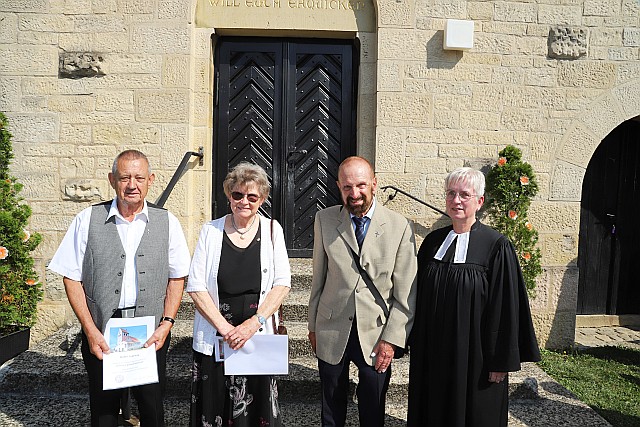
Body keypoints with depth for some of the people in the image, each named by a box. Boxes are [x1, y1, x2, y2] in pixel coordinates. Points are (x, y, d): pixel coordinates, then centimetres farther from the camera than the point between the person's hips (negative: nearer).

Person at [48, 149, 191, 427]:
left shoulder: (168, 223, 1)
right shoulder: (87, 220, -1)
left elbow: (177, 278, 5)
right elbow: (72, 278, 0)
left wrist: (166, 324, -5)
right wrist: (91, 331, -7)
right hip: (101, 333, 0)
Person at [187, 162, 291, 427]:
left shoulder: (271, 230, 0)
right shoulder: (211, 231, -1)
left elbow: (282, 283, -3)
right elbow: (195, 286, -3)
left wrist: (254, 323, -13)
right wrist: (225, 328, -12)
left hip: (259, 336, 0)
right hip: (214, 338, 0)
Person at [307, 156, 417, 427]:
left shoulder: (399, 227, -9)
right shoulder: (325, 220, -3)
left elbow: (406, 295, -6)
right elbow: (318, 278, 4)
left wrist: (391, 339, -8)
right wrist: (313, 326, 8)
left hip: (376, 335, -1)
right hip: (331, 332, 2)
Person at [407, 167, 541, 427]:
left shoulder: (497, 246, -12)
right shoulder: (433, 241, 3)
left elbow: (505, 307, -12)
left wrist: (501, 361, -11)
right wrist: (417, 344, 8)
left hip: (474, 355, -4)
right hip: (432, 353, 4)